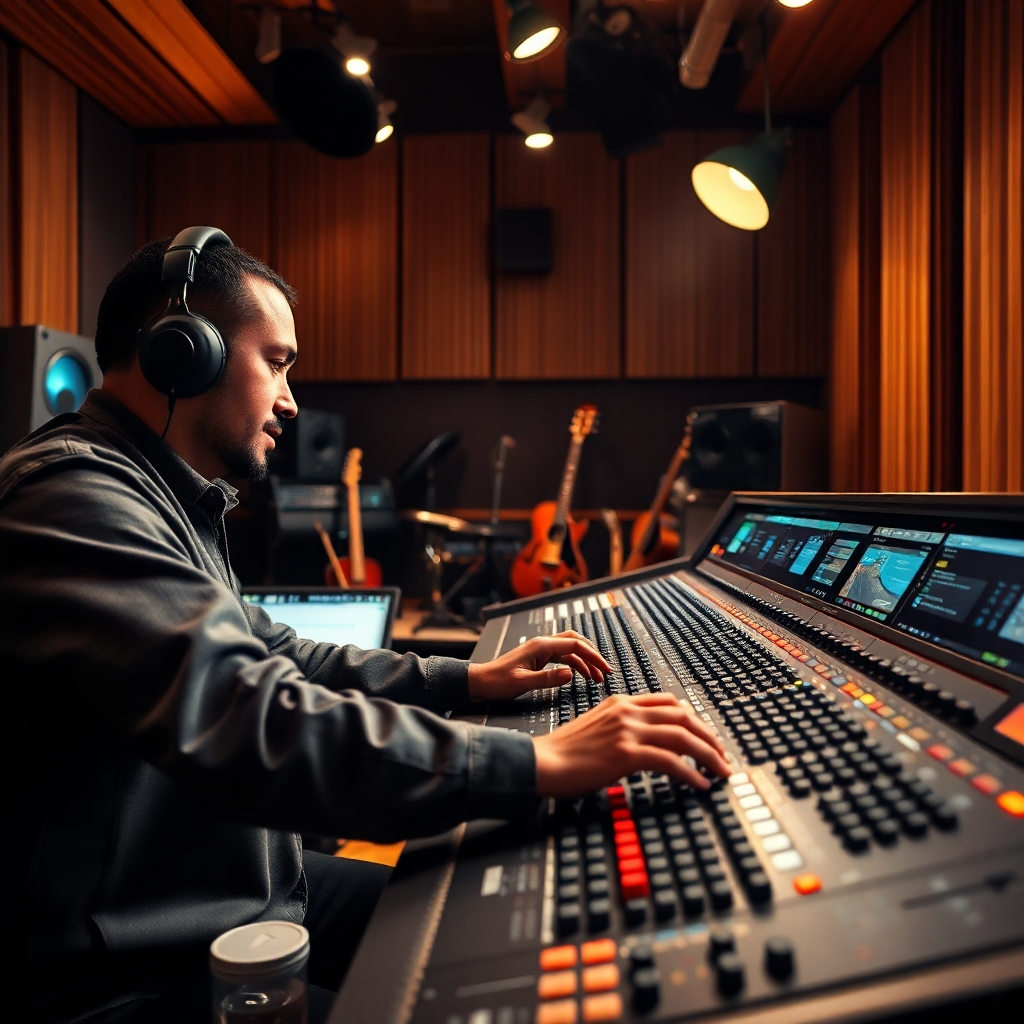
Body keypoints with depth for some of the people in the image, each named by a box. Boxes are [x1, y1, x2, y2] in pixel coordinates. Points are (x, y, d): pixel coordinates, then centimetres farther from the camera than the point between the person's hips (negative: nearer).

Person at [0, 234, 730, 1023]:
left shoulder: (162, 498, 11)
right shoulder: (72, 499, -24)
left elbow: (267, 654, 16)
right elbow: (245, 724, -36)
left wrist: (465, 680, 10)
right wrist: (535, 764, -34)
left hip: (247, 886, 10)